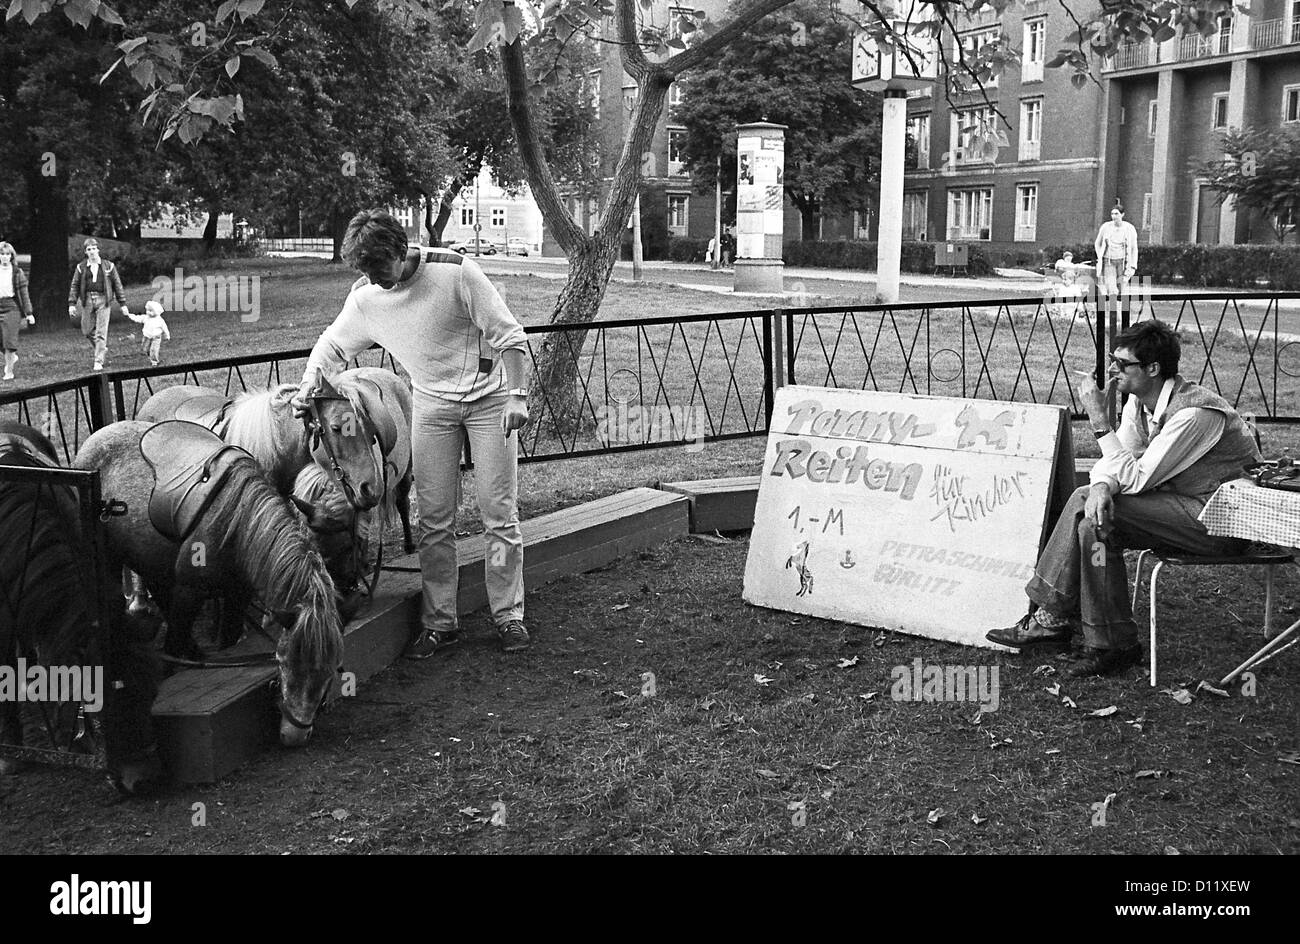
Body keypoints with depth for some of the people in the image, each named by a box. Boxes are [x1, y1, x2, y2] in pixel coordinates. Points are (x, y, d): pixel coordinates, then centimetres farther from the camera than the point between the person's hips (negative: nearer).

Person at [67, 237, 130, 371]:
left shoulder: (108, 266, 4)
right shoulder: (81, 267, 7)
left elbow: (117, 285, 7)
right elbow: (74, 286, 8)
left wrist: (123, 304, 4)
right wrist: (72, 304, 0)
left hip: (103, 300, -2)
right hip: (87, 300, 2)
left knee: (101, 332, -6)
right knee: (87, 331, 6)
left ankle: (99, 361, -3)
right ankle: (102, 348, 32)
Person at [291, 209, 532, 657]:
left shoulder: (455, 272, -21)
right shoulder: (364, 296, -8)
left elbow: (509, 335, -16)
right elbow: (332, 343, 11)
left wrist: (517, 396, -22)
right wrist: (308, 385, -4)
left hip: (489, 396, -3)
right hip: (433, 402, 3)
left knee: (500, 514, -1)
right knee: (434, 519, 1)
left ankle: (508, 616, 10)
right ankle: (438, 621, 11)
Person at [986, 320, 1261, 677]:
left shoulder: (1194, 414, -24)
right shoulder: (1139, 400, 4)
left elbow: (1136, 479, -24)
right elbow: (1117, 462, 3)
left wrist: (1099, 419, -23)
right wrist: (1102, 485, -21)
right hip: (1183, 503, 9)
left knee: (1097, 519, -21)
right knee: (1086, 500, -4)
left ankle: (1112, 645, -12)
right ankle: (1053, 617, -4)